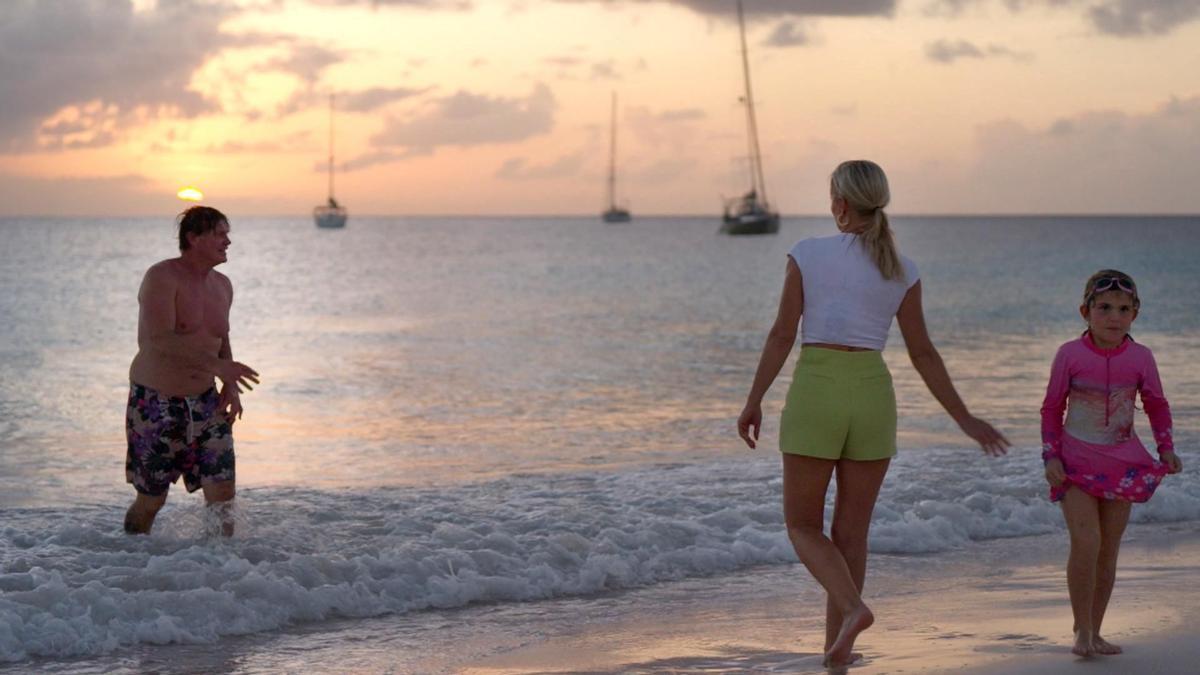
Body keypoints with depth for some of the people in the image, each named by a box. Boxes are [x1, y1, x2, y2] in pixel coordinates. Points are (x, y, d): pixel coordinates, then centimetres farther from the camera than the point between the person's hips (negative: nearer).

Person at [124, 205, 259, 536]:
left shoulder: (222, 286, 9)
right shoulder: (162, 278, -15)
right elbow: (160, 339, -27)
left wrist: (230, 387, 6)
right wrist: (218, 365, -32)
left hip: (203, 402, 6)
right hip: (156, 403, -6)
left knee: (222, 493, -3)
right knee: (151, 499, 3)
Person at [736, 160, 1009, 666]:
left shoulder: (808, 254, -3)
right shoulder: (902, 271, 5)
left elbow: (783, 335, -4)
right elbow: (923, 354, 5)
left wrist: (754, 402, 4)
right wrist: (965, 419, 12)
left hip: (815, 390, -3)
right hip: (873, 393, 3)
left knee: (802, 525, 8)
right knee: (851, 531, 12)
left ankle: (852, 607, -17)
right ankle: (836, 646, 13)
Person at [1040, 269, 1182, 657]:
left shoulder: (1140, 358, -3)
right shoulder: (1070, 355, -8)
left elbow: (1157, 406, 11)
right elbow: (1051, 409, 0)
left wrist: (1166, 449, -1)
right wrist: (1051, 456, -7)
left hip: (1122, 464, 3)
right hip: (1077, 461, -3)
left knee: (1109, 550, 6)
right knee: (1085, 541, -18)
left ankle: (1094, 631, 17)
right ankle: (1082, 630, -6)